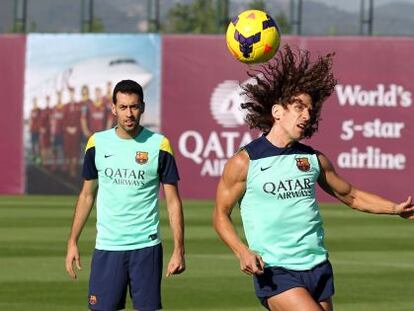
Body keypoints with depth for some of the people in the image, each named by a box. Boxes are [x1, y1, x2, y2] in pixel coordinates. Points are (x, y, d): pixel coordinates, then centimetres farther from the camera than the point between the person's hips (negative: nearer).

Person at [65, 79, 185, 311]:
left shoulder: (159, 145, -2)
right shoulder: (98, 143, 4)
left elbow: (173, 201, 0)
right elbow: (87, 195, 13)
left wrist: (179, 250, -7)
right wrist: (73, 242, 8)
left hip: (147, 247, -2)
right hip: (107, 246, 2)